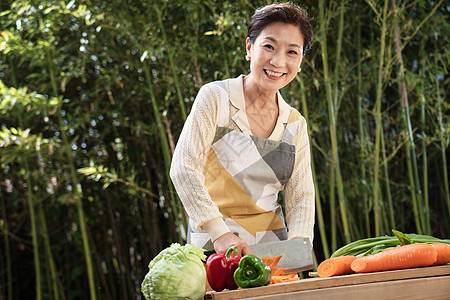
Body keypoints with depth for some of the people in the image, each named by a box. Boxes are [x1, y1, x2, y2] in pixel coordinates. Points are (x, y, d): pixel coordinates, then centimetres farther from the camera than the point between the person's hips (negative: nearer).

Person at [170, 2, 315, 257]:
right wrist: (219, 232, -24)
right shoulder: (215, 98, -4)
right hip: (214, 245, -4)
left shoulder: (296, 124, 10)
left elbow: (301, 195, 7)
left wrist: (298, 243, -14)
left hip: (271, 244, 4)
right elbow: (183, 168, -13)